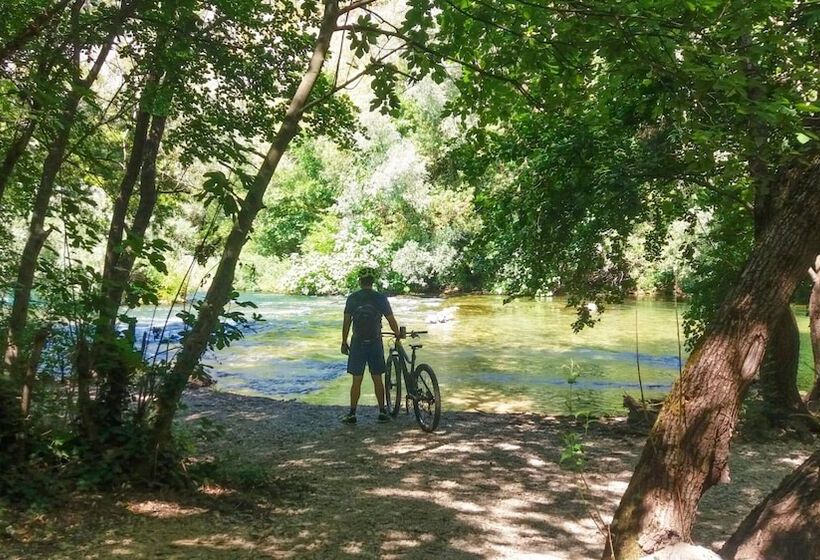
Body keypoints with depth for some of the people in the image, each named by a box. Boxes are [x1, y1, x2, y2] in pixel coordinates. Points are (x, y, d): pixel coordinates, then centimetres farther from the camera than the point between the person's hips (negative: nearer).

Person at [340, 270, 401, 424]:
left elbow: (347, 322, -1)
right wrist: (398, 335, 18)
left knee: (357, 380, 4)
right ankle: (382, 412, 13)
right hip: (375, 343, 0)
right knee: (377, 379, 9)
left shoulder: (352, 298, -1)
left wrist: (344, 342, 7)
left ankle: (352, 414, 7)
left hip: (357, 343, 0)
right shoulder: (381, 298, -2)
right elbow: (391, 320, 2)